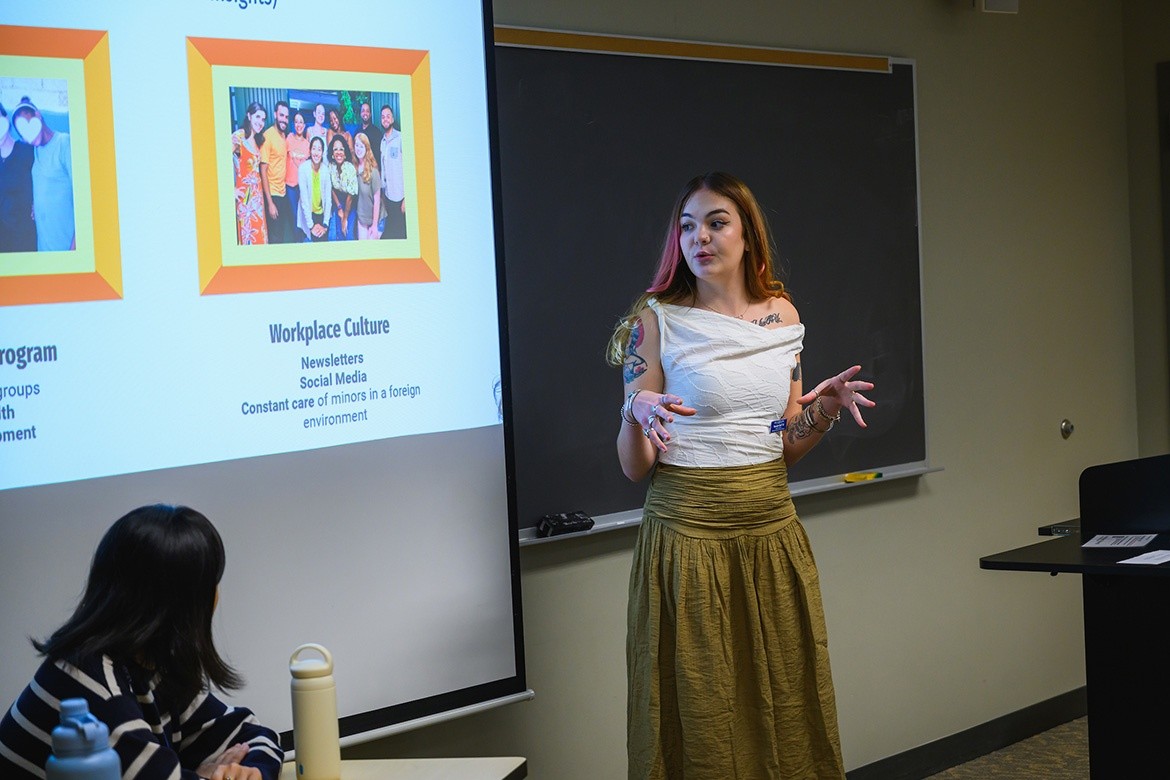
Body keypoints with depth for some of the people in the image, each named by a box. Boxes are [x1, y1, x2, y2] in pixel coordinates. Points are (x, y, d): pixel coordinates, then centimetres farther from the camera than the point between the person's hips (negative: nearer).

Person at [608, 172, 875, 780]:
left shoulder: (782, 316, 7)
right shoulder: (655, 320, -6)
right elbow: (634, 467, -7)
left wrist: (825, 408, -3)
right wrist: (637, 412, -26)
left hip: (773, 529, 4)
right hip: (690, 534, -4)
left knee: (787, 712, 9)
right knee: (702, 722, 1)